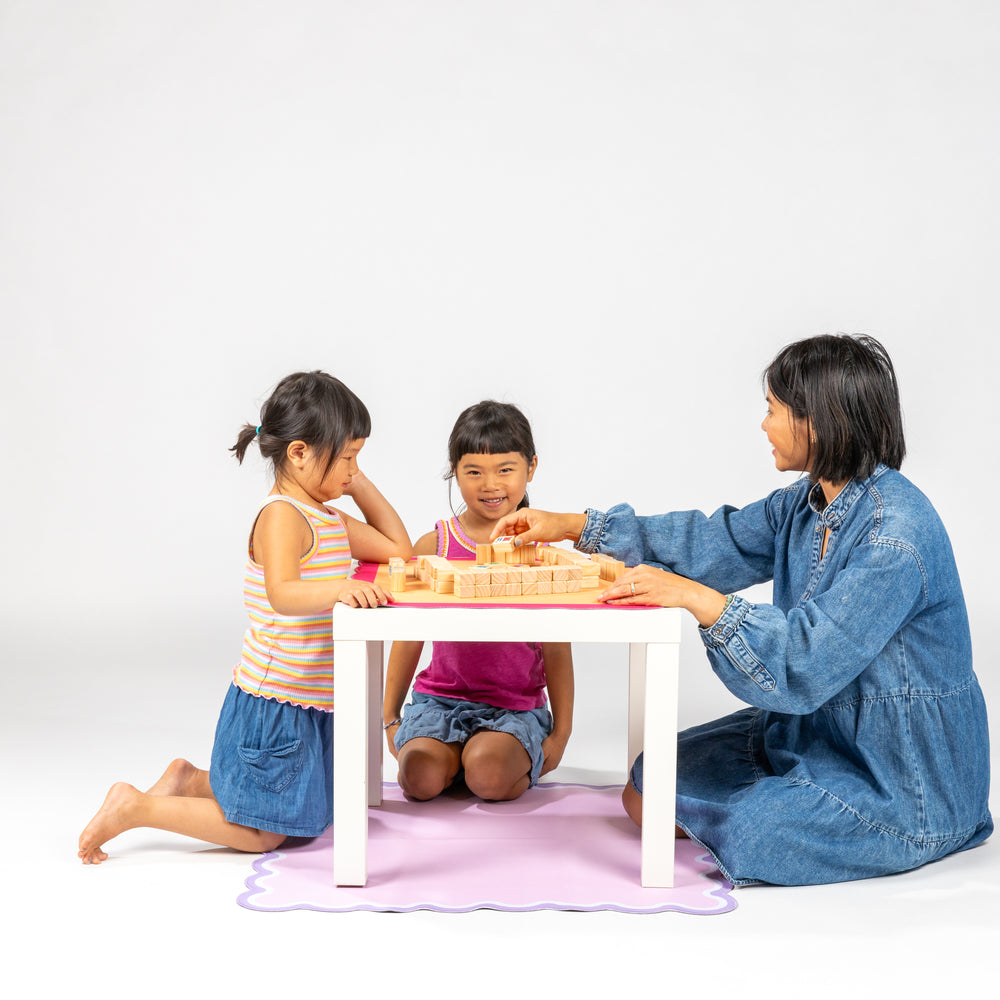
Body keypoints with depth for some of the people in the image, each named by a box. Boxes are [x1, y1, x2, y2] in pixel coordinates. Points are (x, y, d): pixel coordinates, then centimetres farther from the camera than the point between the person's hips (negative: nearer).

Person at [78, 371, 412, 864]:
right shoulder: (281, 515, -19)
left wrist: (360, 486, 8)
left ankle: (191, 781, 28)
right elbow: (282, 594, -34)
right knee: (262, 833, -2)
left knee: (307, 815, 22)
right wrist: (338, 588, -52)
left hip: (308, 705, 10)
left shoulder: (330, 520, 11)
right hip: (271, 704, -10)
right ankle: (135, 807, 6)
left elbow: (399, 549, 16)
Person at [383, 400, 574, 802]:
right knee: (421, 777, -23)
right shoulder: (434, 545, -1)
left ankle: (522, 767, 6)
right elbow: (409, 637, 7)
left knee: (488, 775, -27)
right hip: (441, 697, 1)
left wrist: (561, 733, 1)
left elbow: (556, 648, 1)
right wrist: (390, 718, 9)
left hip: (517, 706, -1)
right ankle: (454, 753, 9)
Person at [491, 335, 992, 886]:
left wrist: (695, 597, -30)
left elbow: (806, 664, -31)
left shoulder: (895, 534, -27)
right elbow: (713, 541, 9)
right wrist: (570, 526, 8)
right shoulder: (805, 503, 0)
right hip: (815, 727, 9)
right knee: (646, 793, 6)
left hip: (903, 778, -8)